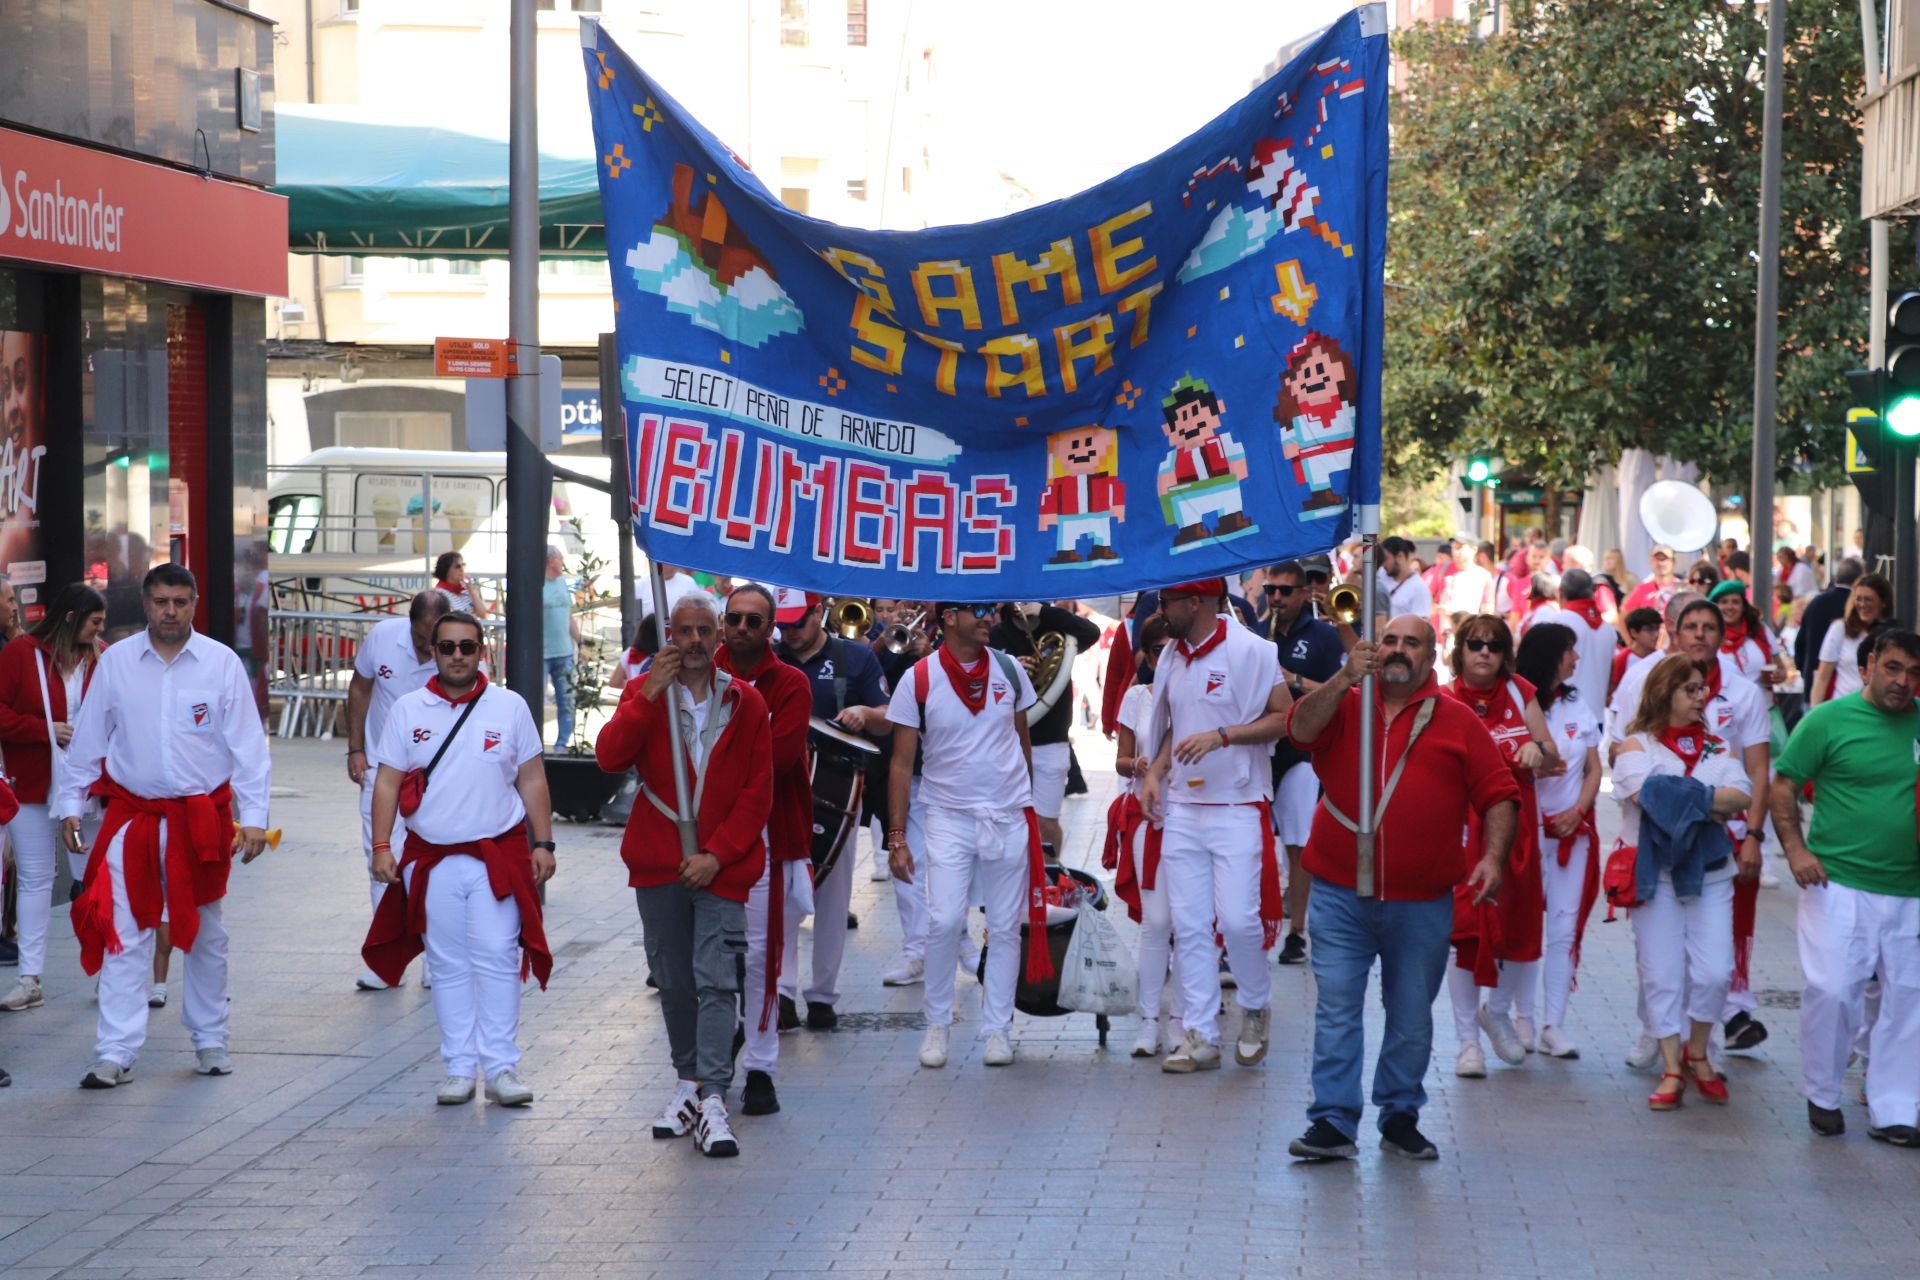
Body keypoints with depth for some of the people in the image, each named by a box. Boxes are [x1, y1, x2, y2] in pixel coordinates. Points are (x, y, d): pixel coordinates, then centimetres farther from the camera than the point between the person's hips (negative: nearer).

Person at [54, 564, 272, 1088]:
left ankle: (210, 1040, 29)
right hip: (133, 816, 0)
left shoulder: (222, 663, -5)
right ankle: (116, 1055, -5)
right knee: (122, 935, -6)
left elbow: (247, 744, -3)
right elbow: (87, 740, 6)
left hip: (202, 817, 0)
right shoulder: (116, 662, -1)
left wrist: (253, 817, -7)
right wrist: (70, 804, 5)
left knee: (205, 935, 14)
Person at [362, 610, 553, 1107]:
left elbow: (532, 780, 7)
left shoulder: (510, 707, 4)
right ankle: (459, 1069, 10)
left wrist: (543, 844, 2)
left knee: (497, 960, -6)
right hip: (431, 858, 1)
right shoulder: (408, 710, 5)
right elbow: (387, 782, 5)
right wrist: (381, 846, -3)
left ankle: (502, 1068, -2)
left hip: (498, 856, -1)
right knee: (448, 965, 5)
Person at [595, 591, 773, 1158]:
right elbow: (609, 756, -12)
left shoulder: (746, 702, 2)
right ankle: (687, 1082, 26)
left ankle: (711, 1101, -15)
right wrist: (649, 696, -18)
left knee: (717, 981, -11)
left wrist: (717, 855, -9)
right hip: (658, 863, 2)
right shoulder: (644, 695, 6)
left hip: (722, 867, -2)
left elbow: (757, 793, 0)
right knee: (673, 981, 11)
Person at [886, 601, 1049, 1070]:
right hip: (948, 816, -3)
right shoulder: (919, 680, -5)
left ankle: (997, 1028, 14)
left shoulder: (1010, 670, 3)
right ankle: (937, 1025, 3)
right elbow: (902, 763, -3)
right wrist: (897, 835, -7)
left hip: (1009, 817, 3)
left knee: (1005, 927, 5)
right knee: (945, 920, -14)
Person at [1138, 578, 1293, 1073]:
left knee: (1238, 918, -10)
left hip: (1238, 808, -6)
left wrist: (1221, 735, -20)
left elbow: (1285, 718, -11)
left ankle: (1255, 1008, 17)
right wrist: (1155, 772, 6)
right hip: (1181, 809, 6)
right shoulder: (1171, 657, 13)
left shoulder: (1250, 651, -9)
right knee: (1189, 925, 3)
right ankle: (1200, 1037, 8)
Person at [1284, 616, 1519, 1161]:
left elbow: (1498, 794, 4)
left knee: (1412, 1017, 9)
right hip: (1340, 896, 0)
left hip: (1421, 904, 0)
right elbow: (1301, 729, -13)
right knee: (1336, 1010, -2)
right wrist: (1346, 679, -24)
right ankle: (1333, 1122, 2)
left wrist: (1493, 856, -10)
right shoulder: (1344, 706, 8)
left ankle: (1400, 1117, 22)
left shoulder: (1458, 722, 6)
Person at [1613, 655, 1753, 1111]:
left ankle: (1697, 1054, 18)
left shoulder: (1718, 745, 13)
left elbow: (1740, 796, -4)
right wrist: (1710, 802, -12)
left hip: (1709, 872, 3)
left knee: (1714, 971, -4)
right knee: (1662, 975, 0)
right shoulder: (1637, 745, 1)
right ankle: (1672, 1069, 7)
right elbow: (1647, 795, -19)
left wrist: (1683, 799, -15)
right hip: (1655, 874, -3)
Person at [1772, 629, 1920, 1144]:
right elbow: (1783, 785, 0)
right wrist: (1795, 848, -11)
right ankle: (1822, 1097, 14)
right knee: (1831, 991, -6)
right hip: (1839, 884, -4)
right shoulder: (1828, 720, -3)